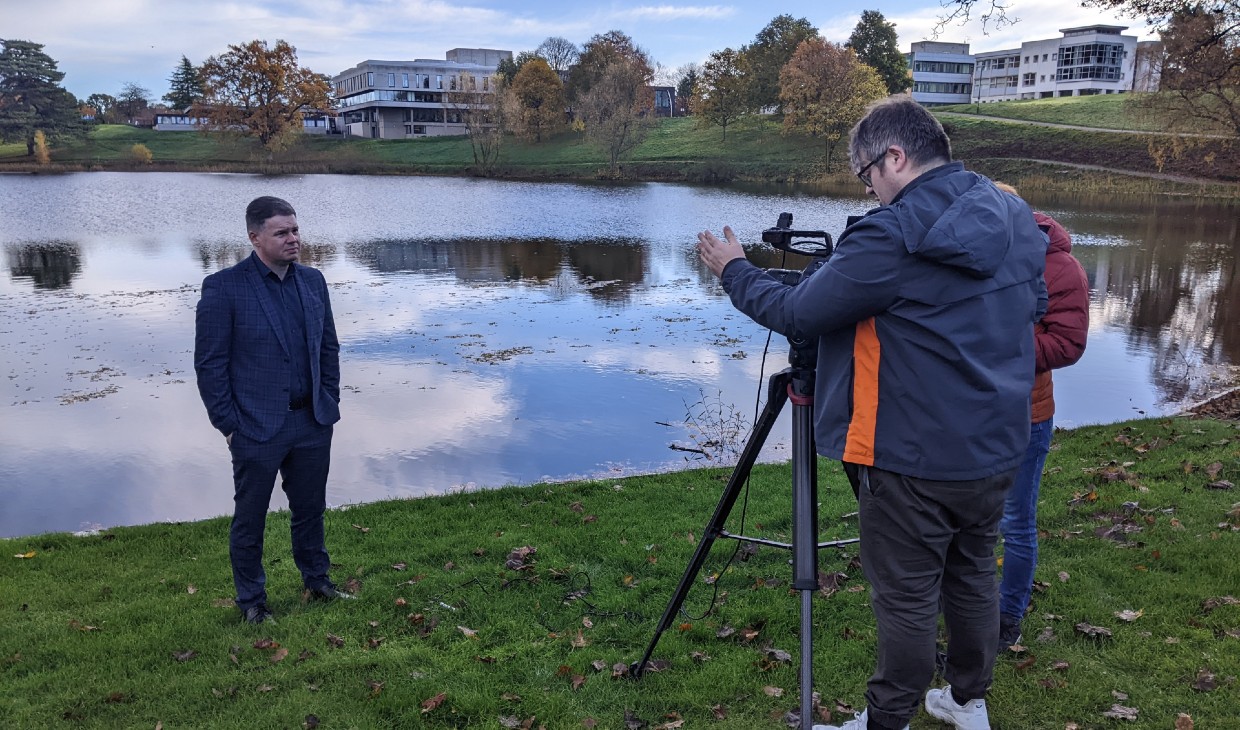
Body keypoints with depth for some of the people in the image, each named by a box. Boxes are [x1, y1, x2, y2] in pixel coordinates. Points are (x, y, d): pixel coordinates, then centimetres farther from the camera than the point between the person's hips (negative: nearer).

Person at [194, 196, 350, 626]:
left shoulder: (313, 281, 5)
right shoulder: (223, 287, -11)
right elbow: (209, 363, -10)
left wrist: (329, 404, 7)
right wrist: (228, 425, -10)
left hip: (313, 422, 5)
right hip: (257, 427, -4)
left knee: (310, 508, 19)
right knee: (249, 518, 12)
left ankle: (317, 579, 40)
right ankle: (251, 601, 30)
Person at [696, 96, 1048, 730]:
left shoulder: (891, 236, -22)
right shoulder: (1017, 217, 2)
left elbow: (796, 313, -15)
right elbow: (1034, 308, 16)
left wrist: (734, 271, 1)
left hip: (917, 463, -8)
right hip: (999, 450, 8)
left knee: (905, 599, 7)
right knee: (972, 576, 23)